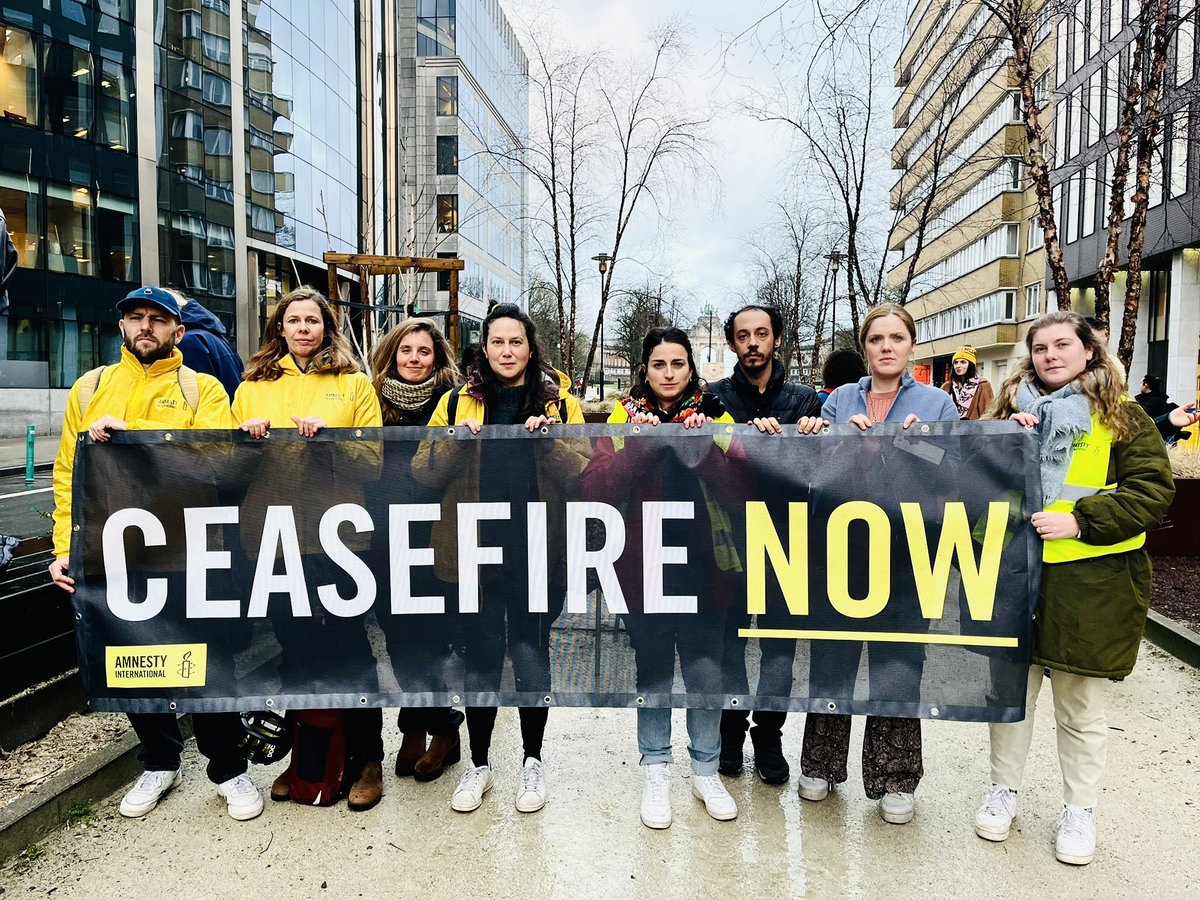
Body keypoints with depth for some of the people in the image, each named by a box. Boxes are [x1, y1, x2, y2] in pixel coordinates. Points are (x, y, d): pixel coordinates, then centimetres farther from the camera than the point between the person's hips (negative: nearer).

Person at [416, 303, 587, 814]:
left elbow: (584, 473, -5)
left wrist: (548, 441, -20)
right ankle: (479, 764, 27)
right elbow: (423, 472, 0)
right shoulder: (456, 403, 7)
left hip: (538, 555, -1)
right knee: (480, 658, 8)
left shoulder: (560, 403, 4)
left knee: (531, 655, 7)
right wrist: (457, 440, -17)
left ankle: (532, 760, 28)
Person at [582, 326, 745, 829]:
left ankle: (706, 771, 28)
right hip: (644, 567, 0)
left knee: (706, 671, 7)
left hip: (703, 566, 0)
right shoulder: (624, 417, 2)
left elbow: (738, 491, -8)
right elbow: (594, 489, -11)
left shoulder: (715, 417, 3)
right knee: (652, 671, 11)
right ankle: (656, 773, 28)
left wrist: (705, 449, -22)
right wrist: (638, 446, -21)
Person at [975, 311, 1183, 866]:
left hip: (1089, 583, -3)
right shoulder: (1012, 409, 10)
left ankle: (1080, 809, 27)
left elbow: (1151, 489, -8)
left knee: (1080, 706, 9)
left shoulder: (1121, 417, -1)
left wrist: (1079, 519, -18)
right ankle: (1003, 789, 30)